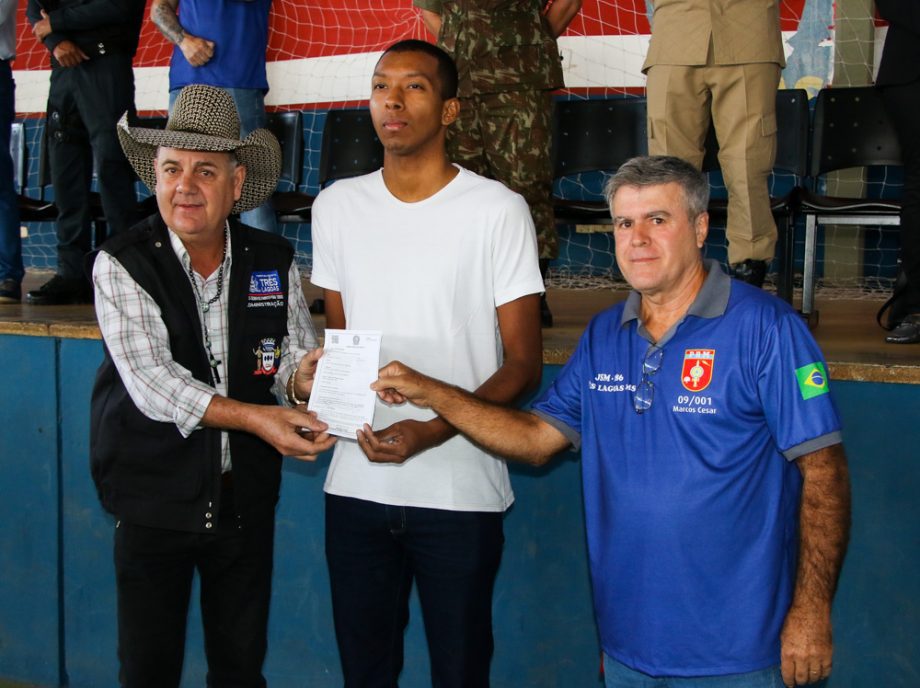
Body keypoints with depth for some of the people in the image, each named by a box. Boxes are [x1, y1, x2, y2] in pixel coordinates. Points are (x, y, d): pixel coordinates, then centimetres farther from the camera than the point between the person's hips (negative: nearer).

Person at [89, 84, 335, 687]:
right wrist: (254, 417, -31)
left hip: (246, 498, 3)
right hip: (152, 499, -2)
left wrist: (300, 376, -26)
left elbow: (294, 352, 0)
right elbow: (151, 378, -20)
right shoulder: (121, 264, -10)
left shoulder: (275, 261, 0)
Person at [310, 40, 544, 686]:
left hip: (460, 492, -3)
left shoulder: (498, 210, -5)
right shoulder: (337, 205, 8)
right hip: (356, 483, 4)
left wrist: (433, 430, -19)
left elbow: (523, 364, -5)